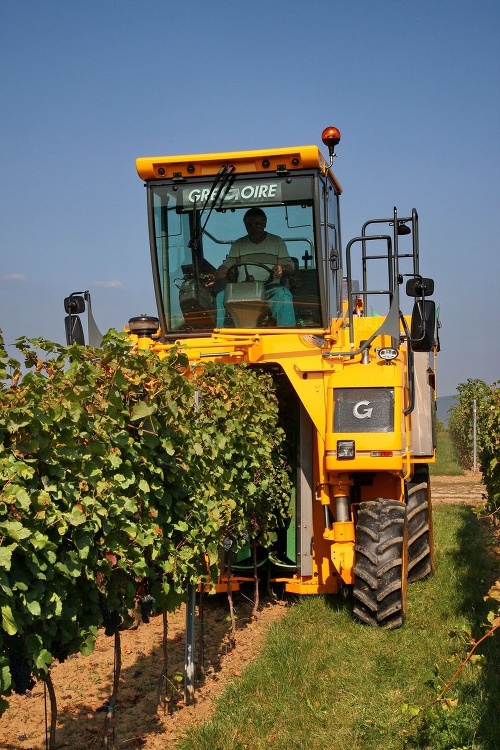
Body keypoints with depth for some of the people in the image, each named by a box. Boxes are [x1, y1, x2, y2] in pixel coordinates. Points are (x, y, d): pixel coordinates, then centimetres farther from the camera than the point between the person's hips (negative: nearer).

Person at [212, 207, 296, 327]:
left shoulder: (277, 242, 12)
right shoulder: (238, 245, 19)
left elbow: (290, 268, 6)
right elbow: (226, 267, 12)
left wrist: (282, 270, -20)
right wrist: (213, 278, -10)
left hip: (270, 288, -2)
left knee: (284, 294, -36)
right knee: (222, 296, -26)